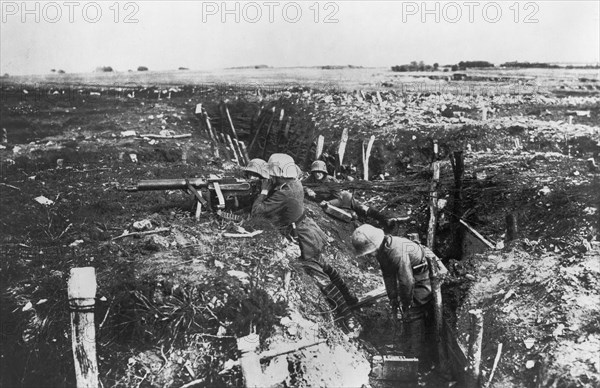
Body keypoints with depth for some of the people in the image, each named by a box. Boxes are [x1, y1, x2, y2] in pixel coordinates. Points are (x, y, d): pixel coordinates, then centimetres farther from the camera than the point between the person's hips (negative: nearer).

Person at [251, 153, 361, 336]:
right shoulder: (295, 184, 0)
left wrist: (264, 190, -15)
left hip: (302, 239, -10)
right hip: (312, 231, 10)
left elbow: (257, 211, -25)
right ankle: (348, 297, 43)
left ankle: (347, 318, -1)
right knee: (323, 266, 27)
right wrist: (269, 189, 0)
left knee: (320, 278, -5)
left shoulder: (283, 194, -27)